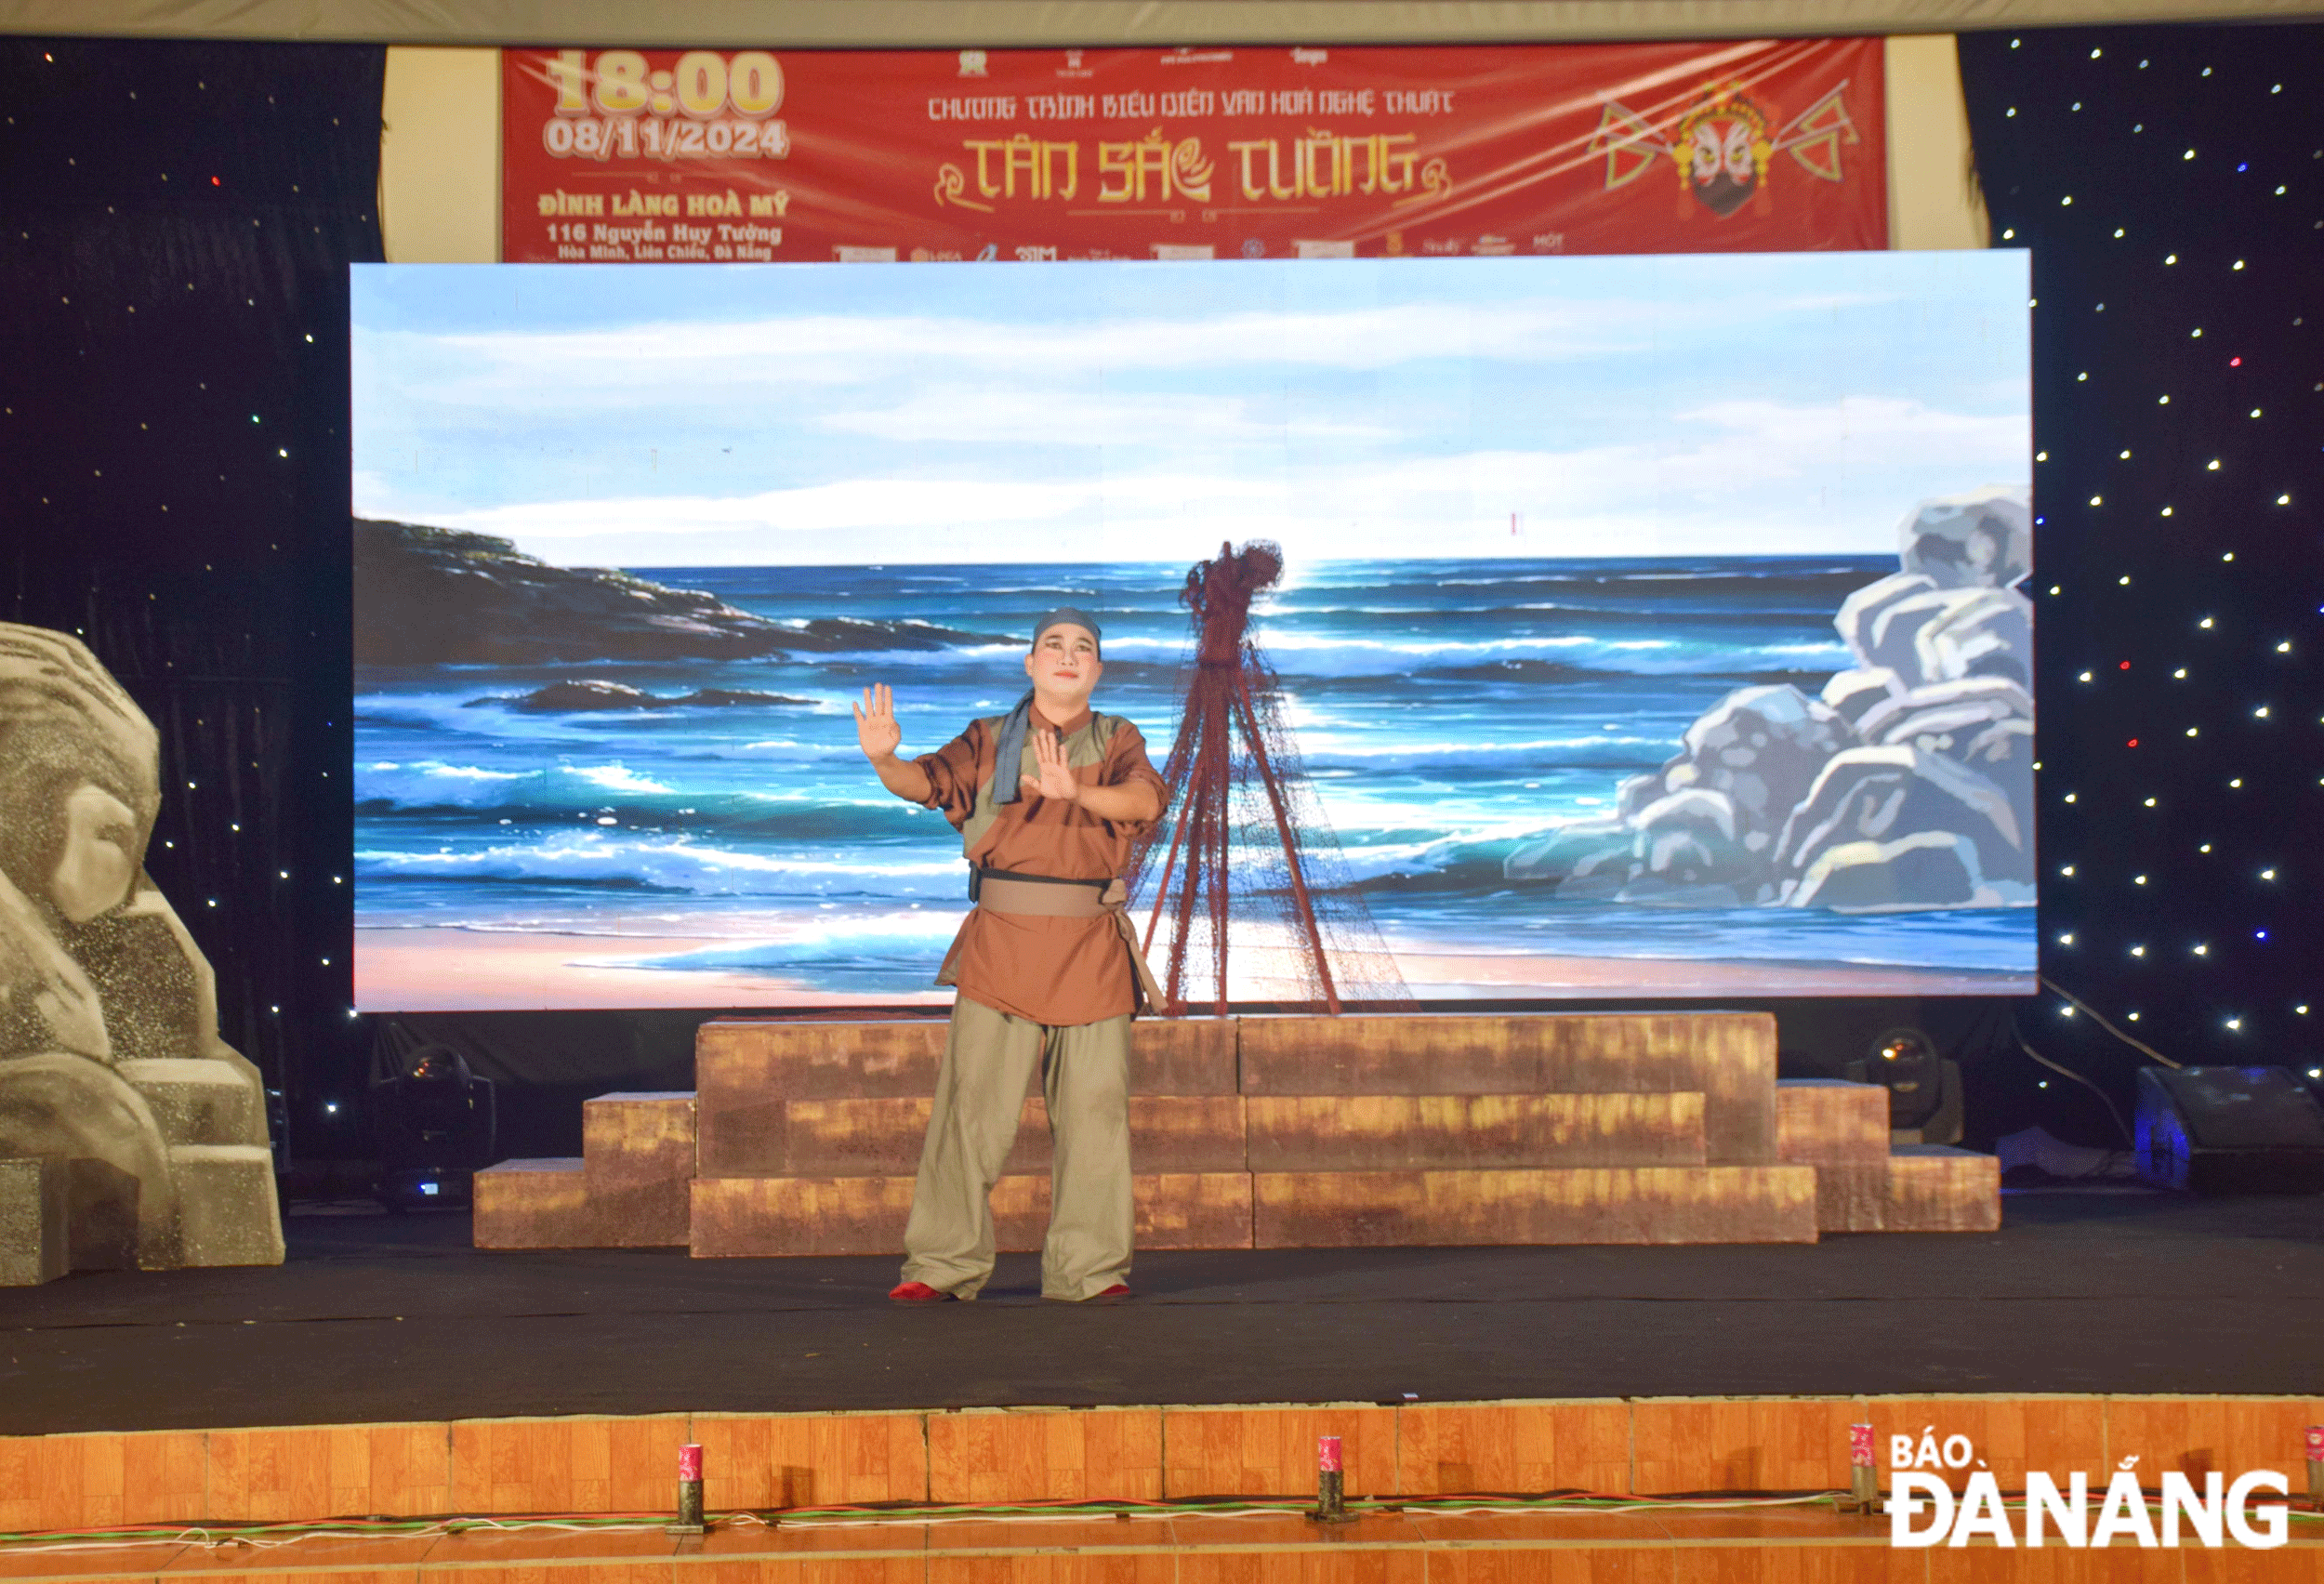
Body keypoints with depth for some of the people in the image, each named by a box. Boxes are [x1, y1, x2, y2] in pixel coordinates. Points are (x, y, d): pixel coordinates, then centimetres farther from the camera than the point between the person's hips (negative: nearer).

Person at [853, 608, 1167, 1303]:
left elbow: (1145, 798, -11)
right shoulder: (990, 741, 10)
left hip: (1091, 952, 1)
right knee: (972, 1109, -4)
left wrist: (1077, 792, -31)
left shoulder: (1117, 742, 10)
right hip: (1000, 946, -1)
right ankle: (941, 1264, 3)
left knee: (1094, 1113, 2)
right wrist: (884, 759, -29)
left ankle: (1090, 1266, 12)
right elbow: (929, 781, -6)